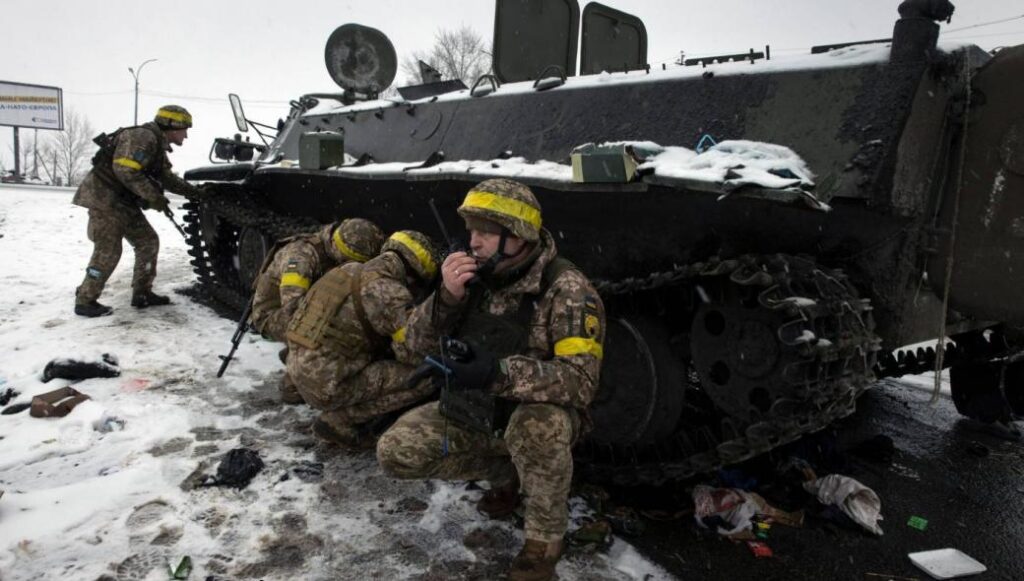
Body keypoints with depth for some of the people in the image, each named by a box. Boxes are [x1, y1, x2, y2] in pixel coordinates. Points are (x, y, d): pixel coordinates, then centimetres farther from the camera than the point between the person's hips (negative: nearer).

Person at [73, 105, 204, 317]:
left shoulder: (158, 145, 14)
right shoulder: (143, 137, -18)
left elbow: (167, 178, 19)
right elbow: (125, 171, -27)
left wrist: (196, 192, 10)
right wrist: (154, 197, -23)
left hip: (123, 202, 10)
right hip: (104, 197, -10)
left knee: (148, 242, 9)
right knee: (108, 252, -9)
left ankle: (142, 293, 15)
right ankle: (85, 301, 1)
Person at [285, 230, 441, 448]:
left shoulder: (350, 271, 11)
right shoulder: (390, 292, -14)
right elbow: (415, 354, -13)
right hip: (328, 384, -9)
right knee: (425, 377, -9)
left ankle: (339, 413, 10)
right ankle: (339, 420, -4)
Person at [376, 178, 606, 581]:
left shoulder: (566, 289, -21)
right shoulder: (475, 275, -6)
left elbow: (580, 380, -29)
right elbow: (417, 342, -4)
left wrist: (500, 373, -43)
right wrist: (447, 296, -25)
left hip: (535, 414, -5)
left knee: (538, 426, -38)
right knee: (395, 453, -8)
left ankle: (546, 538, -10)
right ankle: (504, 473, 12)